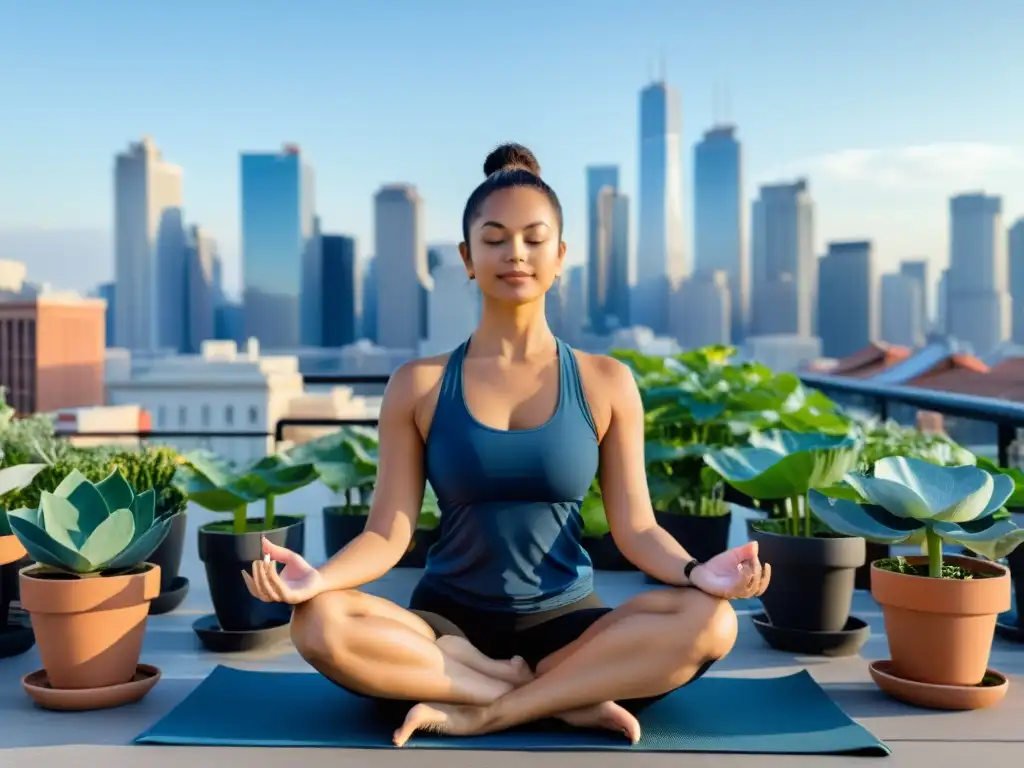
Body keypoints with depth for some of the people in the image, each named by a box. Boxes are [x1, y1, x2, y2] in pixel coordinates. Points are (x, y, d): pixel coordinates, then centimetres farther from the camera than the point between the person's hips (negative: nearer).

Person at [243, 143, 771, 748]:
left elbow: (635, 526, -1)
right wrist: (319, 577, -24)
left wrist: (695, 571, -23)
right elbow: (389, 532, -3)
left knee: (709, 622, -27)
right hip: (449, 623, 0)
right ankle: (571, 697, -22)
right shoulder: (419, 385, 1)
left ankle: (483, 712, -23)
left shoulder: (607, 383, 2)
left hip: (565, 625, 0)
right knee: (319, 625, -30)